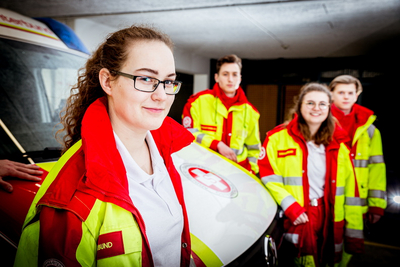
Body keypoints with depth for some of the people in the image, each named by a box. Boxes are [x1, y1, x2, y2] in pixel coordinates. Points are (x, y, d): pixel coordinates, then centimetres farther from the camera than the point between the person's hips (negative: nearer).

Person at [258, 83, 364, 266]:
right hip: (291, 223, -3)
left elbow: (350, 190, 8)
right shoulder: (278, 137, -2)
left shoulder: (338, 145, 9)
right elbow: (268, 178, -5)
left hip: (328, 226, 3)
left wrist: (354, 234, 7)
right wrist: (290, 206, -15)